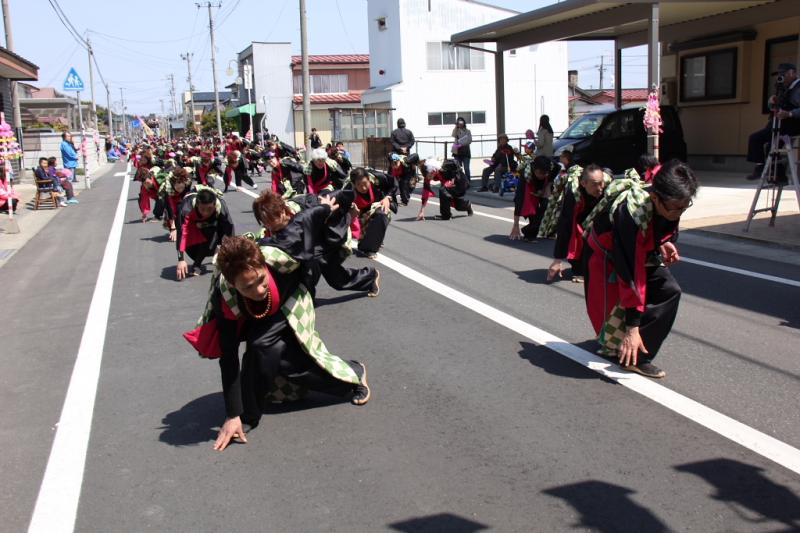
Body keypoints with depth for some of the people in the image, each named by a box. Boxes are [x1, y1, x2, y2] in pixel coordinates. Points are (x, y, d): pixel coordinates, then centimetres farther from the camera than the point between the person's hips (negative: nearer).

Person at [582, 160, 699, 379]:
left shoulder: (671, 203, -21)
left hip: (639, 253, 6)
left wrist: (665, 244, -18)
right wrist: (633, 327, -33)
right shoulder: (630, 215, -40)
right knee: (615, 310, -11)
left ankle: (638, 356, -1)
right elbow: (631, 275, -37)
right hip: (605, 256, -6)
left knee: (669, 291, -9)